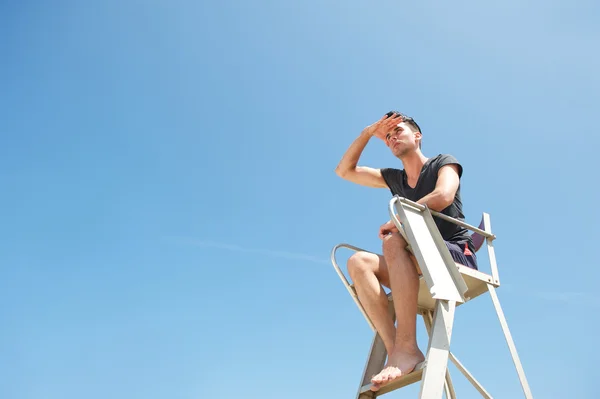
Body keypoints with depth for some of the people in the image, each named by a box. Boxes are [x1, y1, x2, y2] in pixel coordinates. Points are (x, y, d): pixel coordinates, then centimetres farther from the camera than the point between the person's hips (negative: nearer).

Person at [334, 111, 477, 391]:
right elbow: (344, 171, 23)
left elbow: (443, 196, -16)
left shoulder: (443, 163, 7)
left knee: (393, 240, -33)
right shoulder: (394, 178, 22)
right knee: (358, 262, -19)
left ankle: (407, 348, -40)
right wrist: (367, 133, 16)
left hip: (457, 256, -6)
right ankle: (396, 352, -34)